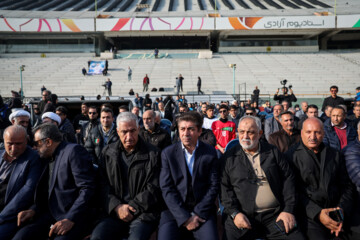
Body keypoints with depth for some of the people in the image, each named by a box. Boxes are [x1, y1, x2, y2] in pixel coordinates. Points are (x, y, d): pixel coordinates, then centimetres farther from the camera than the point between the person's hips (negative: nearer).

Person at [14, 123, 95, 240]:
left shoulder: (73, 151, -9)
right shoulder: (49, 158, 18)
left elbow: (87, 188, -16)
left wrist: (70, 219, -21)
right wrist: (33, 210, 5)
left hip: (74, 216, -7)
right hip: (51, 213, 7)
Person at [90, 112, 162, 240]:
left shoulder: (152, 154, 0)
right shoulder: (108, 152, 10)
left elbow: (153, 189, -2)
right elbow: (104, 185, 7)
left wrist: (131, 208, -7)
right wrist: (117, 207, -7)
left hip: (143, 212, -2)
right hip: (115, 211, 3)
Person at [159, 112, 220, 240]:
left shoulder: (210, 153, 2)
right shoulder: (167, 153, 1)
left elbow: (213, 186, 1)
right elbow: (166, 188, -4)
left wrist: (198, 214, -8)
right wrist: (184, 217, -12)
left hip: (202, 210, 0)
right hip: (175, 210, 0)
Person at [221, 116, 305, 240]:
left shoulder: (273, 152, 11)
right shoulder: (229, 157, 5)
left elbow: (288, 179, 8)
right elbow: (224, 187, 2)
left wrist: (289, 210, -1)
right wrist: (234, 213, -9)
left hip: (275, 215, 2)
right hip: (242, 217, -1)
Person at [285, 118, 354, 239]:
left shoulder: (334, 154, 13)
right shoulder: (292, 155, -1)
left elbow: (346, 186, 12)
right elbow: (294, 190, -5)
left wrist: (342, 210, -5)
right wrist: (317, 213, -13)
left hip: (334, 211, 4)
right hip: (309, 215, -4)